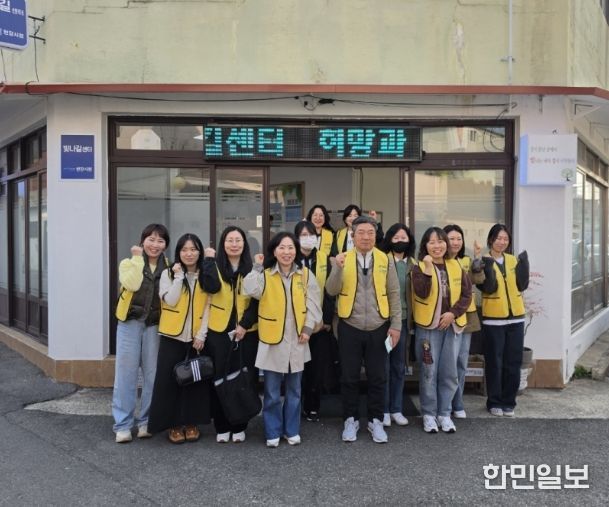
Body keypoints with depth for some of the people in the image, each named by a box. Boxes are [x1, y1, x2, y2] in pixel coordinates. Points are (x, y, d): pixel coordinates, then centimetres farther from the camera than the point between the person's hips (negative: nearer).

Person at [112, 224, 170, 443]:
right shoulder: (129, 263, 4)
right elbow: (132, 284, -18)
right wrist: (138, 258, -11)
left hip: (155, 325, 2)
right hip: (130, 322, -2)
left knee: (153, 375, 6)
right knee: (126, 373, 0)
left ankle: (146, 421, 18)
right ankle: (123, 424, 7)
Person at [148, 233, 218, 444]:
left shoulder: (206, 276, 6)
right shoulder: (168, 273, 2)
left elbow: (209, 308, 2)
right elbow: (170, 300, -13)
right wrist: (179, 276, -13)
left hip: (197, 338, 2)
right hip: (173, 336, -1)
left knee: (195, 380, 5)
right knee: (171, 380, 0)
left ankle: (191, 423, 19)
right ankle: (174, 424, 12)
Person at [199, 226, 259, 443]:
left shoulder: (252, 269, 3)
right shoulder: (214, 266, 3)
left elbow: (257, 301, -2)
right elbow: (210, 288, -19)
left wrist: (245, 324, -11)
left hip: (247, 332, 0)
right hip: (218, 332, 0)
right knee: (220, 379, 3)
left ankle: (239, 427, 17)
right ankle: (221, 427, 15)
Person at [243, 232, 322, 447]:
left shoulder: (305, 275, 3)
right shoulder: (265, 275, -1)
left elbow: (313, 303, 1)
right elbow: (250, 290, -20)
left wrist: (308, 328, -7)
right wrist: (257, 267, -15)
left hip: (297, 339, 2)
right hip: (272, 340, -2)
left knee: (294, 390, 14)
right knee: (272, 392, 5)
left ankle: (292, 430, 28)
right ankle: (273, 432, 20)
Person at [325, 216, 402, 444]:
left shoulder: (386, 260, 1)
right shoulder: (342, 259, 0)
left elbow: (394, 295, 3)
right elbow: (332, 291, -7)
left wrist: (396, 325, -1)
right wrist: (338, 268, -23)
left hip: (378, 328, 1)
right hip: (350, 328, 0)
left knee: (377, 378, 8)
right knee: (349, 377, 8)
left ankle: (375, 421, 23)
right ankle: (351, 420, 24)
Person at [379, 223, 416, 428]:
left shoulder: (412, 264, 10)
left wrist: (413, 319, 7)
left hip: (403, 319, 4)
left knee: (399, 366, 11)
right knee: (383, 366, 1)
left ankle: (396, 409, 22)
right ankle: (383, 410, 12)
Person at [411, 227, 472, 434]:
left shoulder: (456, 267, 8)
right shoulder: (419, 267, -3)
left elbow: (466, 294, 4)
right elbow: (422, 293, -18)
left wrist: (453, 313, -10)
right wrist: (428, 269, -25)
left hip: (452, 325, 4)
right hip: (428, 326, -3)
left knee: (449, 372, 7)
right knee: (429, 372, -1)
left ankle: (444, 413, 19)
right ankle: (429, 414, 12)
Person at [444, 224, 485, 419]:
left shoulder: (467, 262, 10)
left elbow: (478, 280, -9)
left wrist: (477, 257, -16)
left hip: (465, 316, 5)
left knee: (461, 362, 10)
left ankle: (457, 404, 21)